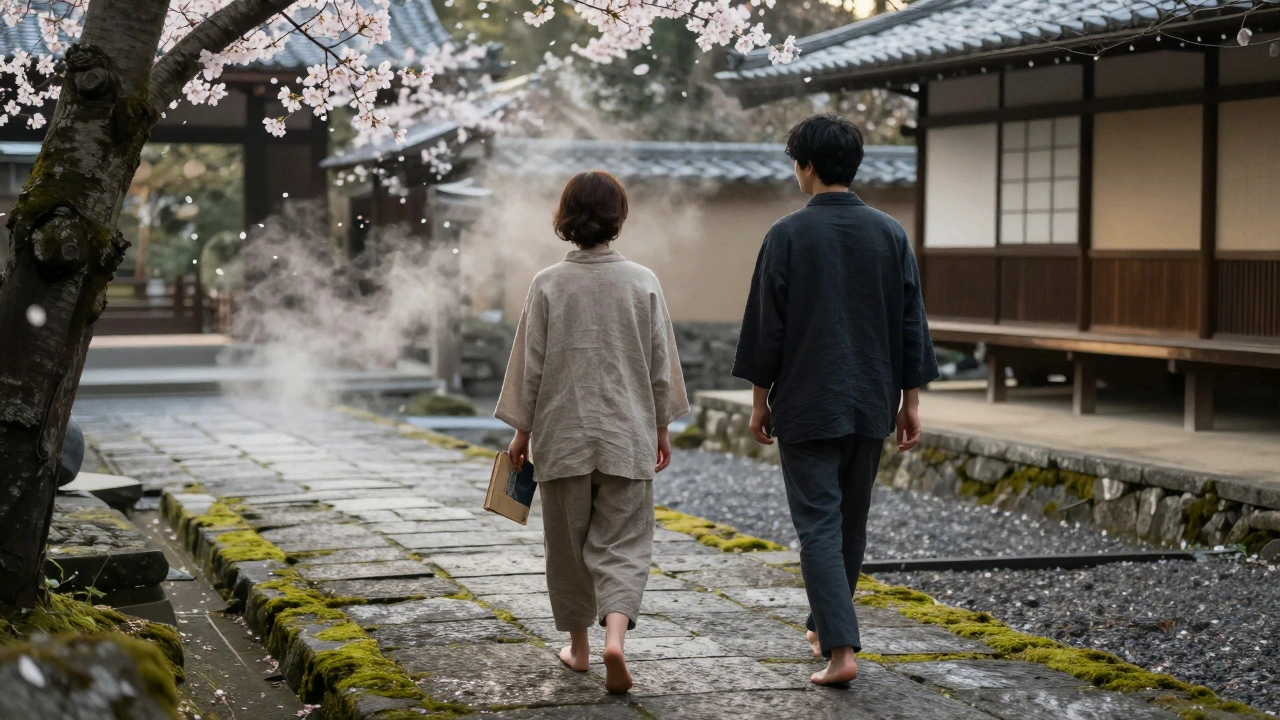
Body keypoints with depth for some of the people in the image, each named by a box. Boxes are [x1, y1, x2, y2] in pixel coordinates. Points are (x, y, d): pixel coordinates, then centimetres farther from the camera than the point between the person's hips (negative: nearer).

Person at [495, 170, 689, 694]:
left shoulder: (548, 284, -6)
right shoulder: (643, 283, -4)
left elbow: (530, 364, -2)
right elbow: (661, 363, 2)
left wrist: (522, 430, 8)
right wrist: (661, 427, 14)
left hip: (562, 434, 0)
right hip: (627, 435, 0)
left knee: (569, 542, 14)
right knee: (623, 541, 4)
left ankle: (579, 644, 24)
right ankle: (615, 633, -18)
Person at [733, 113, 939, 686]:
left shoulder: (787, 235, -9)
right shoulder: (890, 233, 3)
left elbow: (766, 326, -7)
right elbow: (911, 324, 4)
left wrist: (761, 398, 3)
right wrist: (909, 399, 11)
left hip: (805, 406, -4)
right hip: (872, 404, 4)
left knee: (818, 524, -4)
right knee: (852, 521, 17)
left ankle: (841, 648, -15)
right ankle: (827, 626, 32)